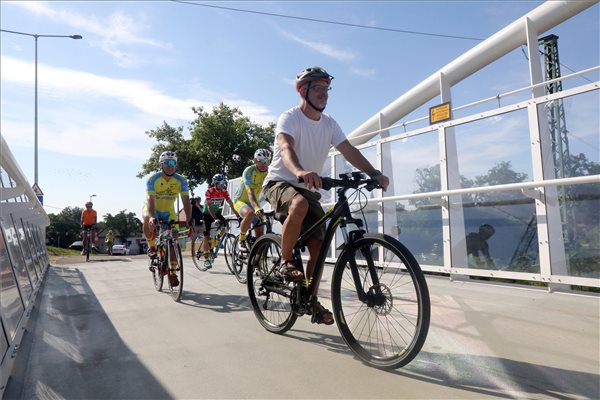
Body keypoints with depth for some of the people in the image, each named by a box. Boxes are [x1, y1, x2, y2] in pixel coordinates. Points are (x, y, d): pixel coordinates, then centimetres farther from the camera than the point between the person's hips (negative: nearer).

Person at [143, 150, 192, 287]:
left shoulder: (181, 181, -19)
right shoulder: (153, 180, -25)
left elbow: (186, 202, -25)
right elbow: (150, 201, -35)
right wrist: (151, 217, -55)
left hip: (168, 212, 2)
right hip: (153, 210, -2)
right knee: (148, 220, -38)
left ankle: (173, 272, 6)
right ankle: (151, 246, -12)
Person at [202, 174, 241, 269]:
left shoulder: (224, 192, -12)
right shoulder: (209, 191, -24)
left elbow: (231, 204, -16)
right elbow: (209, 207, -30)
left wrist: (238, 216, -27)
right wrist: (216, 219, -41)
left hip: (217, 212, 4)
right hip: (207, 214, -4)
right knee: (207, 236, -6)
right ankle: (206, 259, 2)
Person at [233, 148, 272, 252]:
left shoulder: (269, 172, -9)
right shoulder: (249, 171, -24)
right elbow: (250, 192, -38)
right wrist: (256, 208, -55)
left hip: (255, 202, 5)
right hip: (240, 200, -5)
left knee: (260, 234, -5)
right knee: (250, 213, -37)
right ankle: (242, 241, -17)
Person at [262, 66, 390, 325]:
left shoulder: (329, 124, 4)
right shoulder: (290, 118, -14)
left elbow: (349, 151, -7)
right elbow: (285, 148, -34)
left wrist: (374, 174, -24)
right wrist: (300, 172, -56)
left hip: (309, 189, 6)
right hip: (279, 182, -5)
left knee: (318, 245, -4)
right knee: (299, 205, -40)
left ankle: (312, 302, 11)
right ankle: (286, 262, -18)